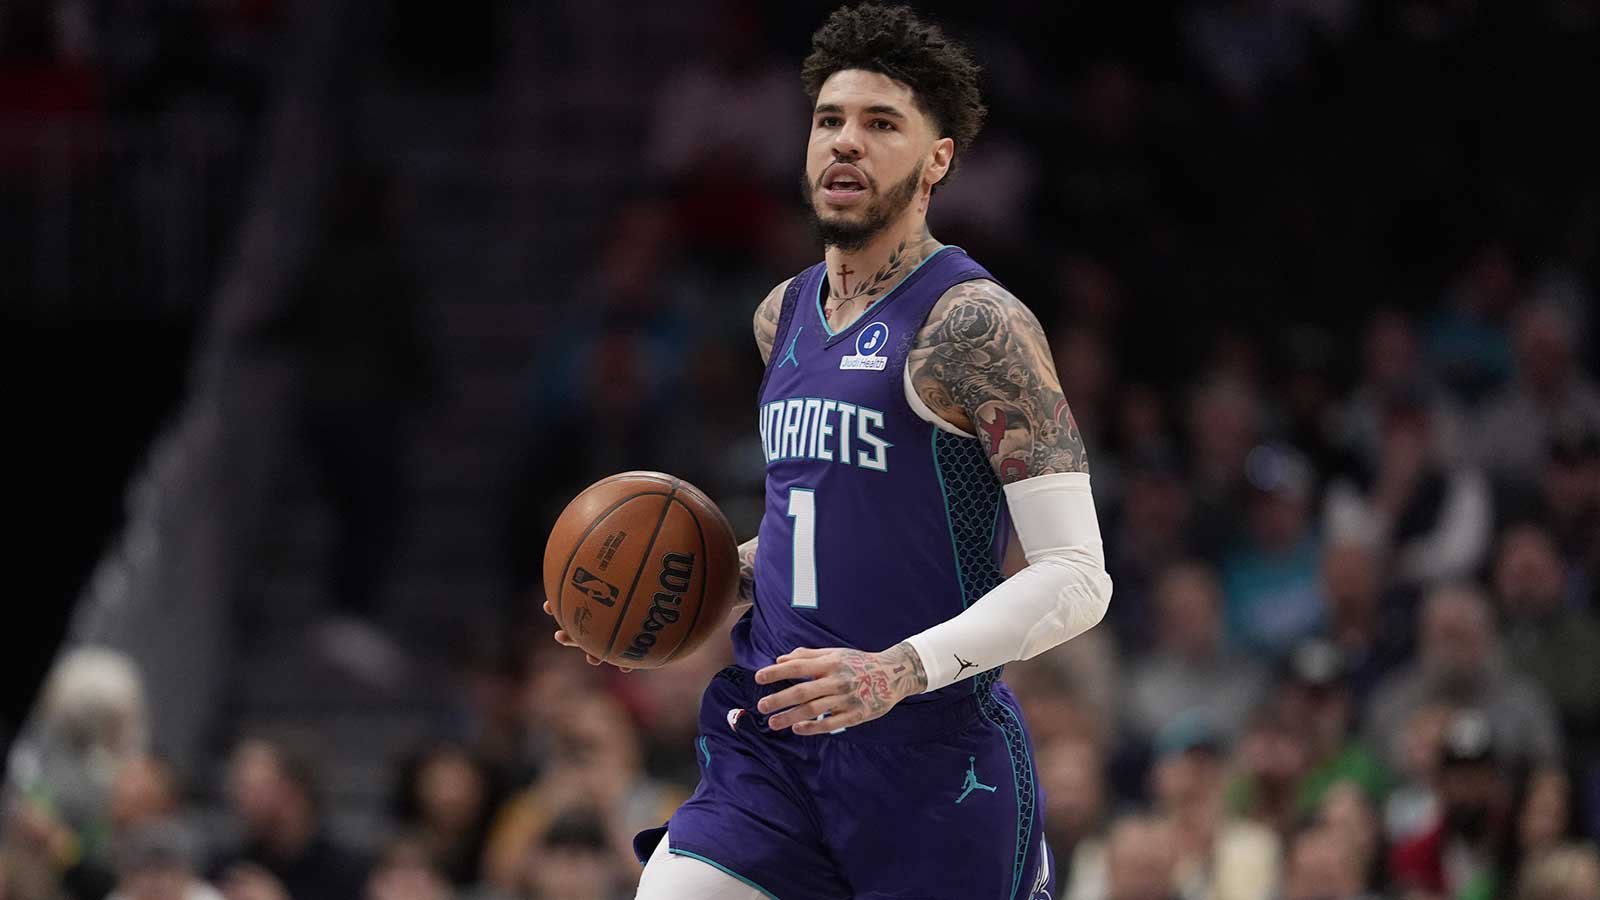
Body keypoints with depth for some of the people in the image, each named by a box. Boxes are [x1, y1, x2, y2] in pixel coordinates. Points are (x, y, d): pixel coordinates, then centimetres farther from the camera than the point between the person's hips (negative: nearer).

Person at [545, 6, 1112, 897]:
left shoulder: (972, 324, -11)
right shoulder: (784, 317, 14)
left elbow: (1076, 577, -16)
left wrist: (900, 672, -28)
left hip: (932, 760, -6)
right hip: (771, 752, 6)